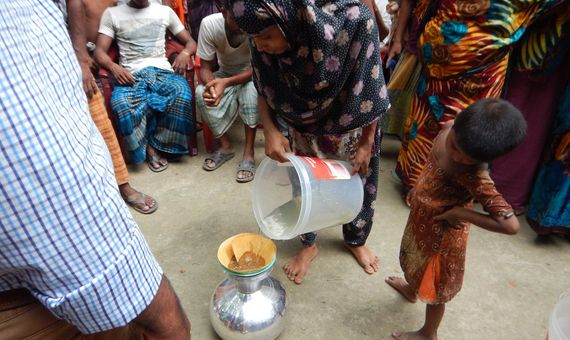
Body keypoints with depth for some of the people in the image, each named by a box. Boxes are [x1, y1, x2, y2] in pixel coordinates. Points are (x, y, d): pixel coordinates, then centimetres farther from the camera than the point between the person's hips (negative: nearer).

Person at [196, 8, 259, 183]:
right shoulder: (209, 24, -23)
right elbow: (205, 67, -18)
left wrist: (226, 83, -42)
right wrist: (211, 84, -41)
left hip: (251, 75, -2)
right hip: (225, 74, 2)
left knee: (251, 88, -35)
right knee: (201, 93, -26)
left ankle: (248, 153, -28)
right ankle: (225, 146, -11)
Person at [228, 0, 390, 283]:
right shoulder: (264, 40, -24)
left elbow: (370, 89, -22)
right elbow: (264, 89, -7)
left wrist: (366, 143, -15)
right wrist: (269, 130, -22)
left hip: (350, 125, -1)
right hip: (303, 127, 2)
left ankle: (356, 241, 46)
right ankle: (308, 245, 40)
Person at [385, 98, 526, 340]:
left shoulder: (475, 178, -38)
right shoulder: (450, 129, -18)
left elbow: (511, 225, -37)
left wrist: (458, 213, -29)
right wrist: (418, 191, 5)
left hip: (441, 233, -7)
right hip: (421, 219, 7)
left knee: (435, 285, 17)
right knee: (417, 259, 34)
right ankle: (411, 288, 66)